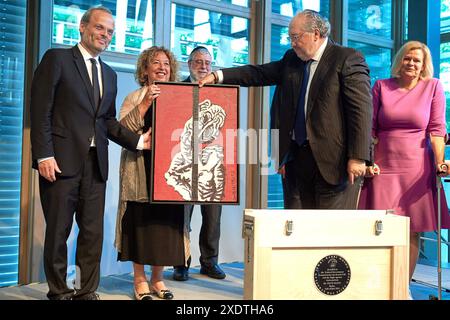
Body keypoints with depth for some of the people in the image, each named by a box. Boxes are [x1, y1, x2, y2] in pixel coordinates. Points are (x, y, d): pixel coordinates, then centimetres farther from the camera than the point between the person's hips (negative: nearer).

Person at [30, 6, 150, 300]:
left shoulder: (110, 75, 18)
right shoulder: (57, 59, 1)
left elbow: (108, 121, 15)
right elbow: (41, 110, -6)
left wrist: (138, 140, 1)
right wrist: (44, 155, -14)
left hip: (95, 163, 5)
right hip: (61, 160, -5)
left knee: (93, 232, 6)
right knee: (58, 231, 4)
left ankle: (87, 291, 16)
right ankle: (59, 292, 16)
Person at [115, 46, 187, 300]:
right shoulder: (135, 98, 4)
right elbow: (122, 129, -11)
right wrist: (146, 103, -17)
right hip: (142, 171, -3)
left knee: (166, 223, 4)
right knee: (141, 221, -1)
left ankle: (158, 278, 18)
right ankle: (140, 279, 11)